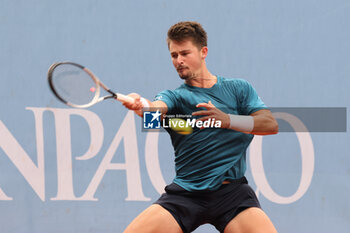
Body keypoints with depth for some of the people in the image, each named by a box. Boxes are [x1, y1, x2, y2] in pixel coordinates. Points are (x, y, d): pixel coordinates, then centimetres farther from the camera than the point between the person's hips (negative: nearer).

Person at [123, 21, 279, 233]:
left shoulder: (239, 88, 13)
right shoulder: (175, 96, 9)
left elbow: (271, 124, 1)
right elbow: (156, 108, -15)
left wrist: (227, 120, -14)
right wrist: (140, 104, -39)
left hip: (231, 191, -1)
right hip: (184, 192, 1)